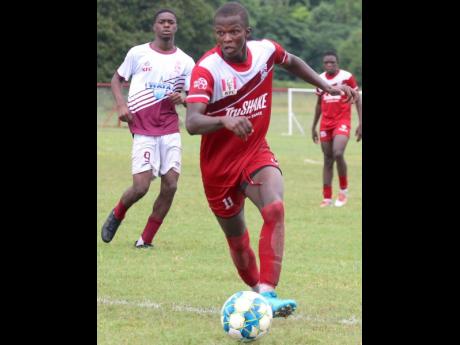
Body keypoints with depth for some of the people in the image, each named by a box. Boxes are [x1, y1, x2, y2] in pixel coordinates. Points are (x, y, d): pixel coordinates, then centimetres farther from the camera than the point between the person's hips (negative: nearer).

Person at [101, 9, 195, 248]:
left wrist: (181, 100, -11)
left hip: (170, 129, 3)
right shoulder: (138, 53, 4)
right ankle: (116, 215, 21)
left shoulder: (185, 62, 8)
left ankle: (146, 239, 7)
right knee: (140, 187, -12)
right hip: (143, 130, -3)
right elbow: (117, 79, 14)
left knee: (170, 185, -7)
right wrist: (121, 104, -4)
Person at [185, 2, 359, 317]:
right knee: (237, 240, 8)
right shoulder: (207, 69, -22)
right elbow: (192, 123, -35)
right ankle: (257, 289, 35)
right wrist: (225, 120, -53)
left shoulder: (265, 50, -8)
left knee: (274, 209, -27)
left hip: (256, 153, 2)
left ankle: (267, 293, -33)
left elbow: (292, 62, 18)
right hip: (218, 165, -2)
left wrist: (326, 86, 11)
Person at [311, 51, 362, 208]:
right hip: (326, 123, 4)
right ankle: (327, 198, 7)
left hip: (342, 122, -4)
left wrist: (360, 123, -8)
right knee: (328, 159, 4)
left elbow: (357, 100, -1)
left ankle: (344, 190, -3)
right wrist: (313, 127, 20)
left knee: (338, 153, -23)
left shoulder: (347, 77, -5)